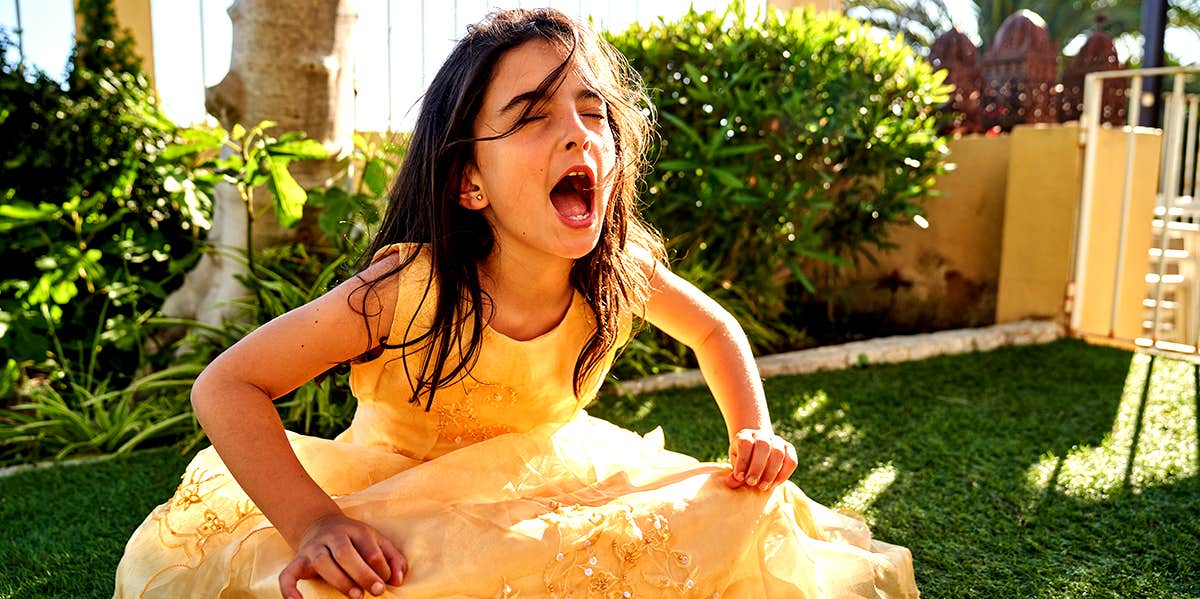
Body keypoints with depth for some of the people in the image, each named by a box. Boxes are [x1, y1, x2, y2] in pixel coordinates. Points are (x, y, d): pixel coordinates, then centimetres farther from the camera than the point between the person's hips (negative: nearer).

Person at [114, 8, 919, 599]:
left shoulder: (623, 270, -17)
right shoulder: (407, 290, -29)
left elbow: (716, 330, 4)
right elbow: (225, 386, -23)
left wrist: (754, 436, -10)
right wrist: (314, 526, -33)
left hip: (544, 490, 4)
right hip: (398, 509, -3)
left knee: (751, 520, -8)